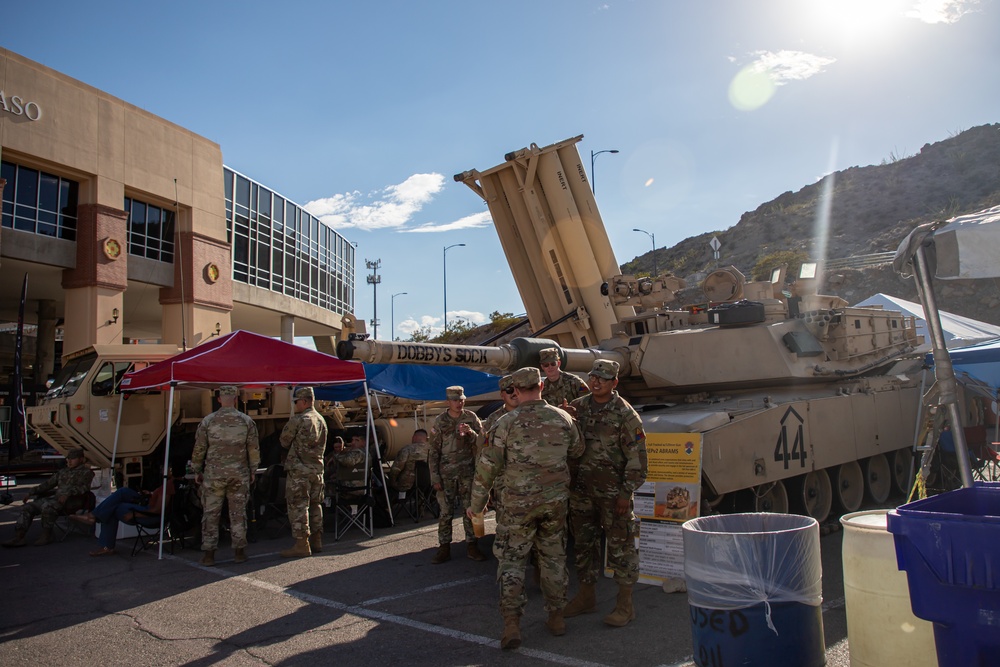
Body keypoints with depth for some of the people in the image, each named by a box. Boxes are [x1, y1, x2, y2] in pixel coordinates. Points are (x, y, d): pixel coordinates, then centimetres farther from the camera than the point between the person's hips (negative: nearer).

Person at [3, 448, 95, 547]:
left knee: (47, 506, -34)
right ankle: (18, 537, -12)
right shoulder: (63, 472, 27)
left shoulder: (86, 472, 1)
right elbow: (48, 483, 29)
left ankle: (46, 536, -19)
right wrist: (31, 493, 20)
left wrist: (68, 494, -31)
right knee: (29, 506, -8)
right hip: (56, 497, 8)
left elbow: (83, 487, -15)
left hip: (72, 501, -8)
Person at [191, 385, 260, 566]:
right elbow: (254, 450, 2)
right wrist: (252, 471, 14)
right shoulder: (246, 421, -2)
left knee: (210, 514, 7)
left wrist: (197, 471, 14)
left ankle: (209, 553, 9)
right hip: (239, 474, 1)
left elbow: (199, 449, 1)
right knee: (238, 514, 8)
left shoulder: (208, 421, -4)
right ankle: (239, 551, 13)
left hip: (213, 474, -1)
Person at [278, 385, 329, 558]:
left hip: (299, 470, -8)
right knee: (315, 505, 15)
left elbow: (284, 441, -2)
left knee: (298, 507, -3)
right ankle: (316, 541, 22)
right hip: (317, 469, 8)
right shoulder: (321, 420, 12)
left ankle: (302, 545, -2)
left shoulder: (297, 420, -12)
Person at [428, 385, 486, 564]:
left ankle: (471, 545, 17)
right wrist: (434, 477, -4)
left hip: (468, 472, 1)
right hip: (446, 473, -1)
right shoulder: (440, 422, -1)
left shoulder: (471, 418, 1)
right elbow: (433, 451, 0)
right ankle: (444, 548, 12)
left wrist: (471, 433, -20)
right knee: (445, 512, 3)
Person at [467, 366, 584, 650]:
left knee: (511, 559, 6)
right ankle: (556, 616, 25)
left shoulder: (507, 422, -11)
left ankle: (512, 626, 1)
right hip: (555, 500, 3)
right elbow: (577, 451, 16)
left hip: (518, 502, -3)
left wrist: (476, 504, 1)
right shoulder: (563, 418, -1)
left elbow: (487, 466, -8)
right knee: (554, 557, 17)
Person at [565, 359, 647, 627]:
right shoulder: (577, 407, 6)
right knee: (583, 544, 15)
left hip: (613, 492, -6)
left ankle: (625, 604, 14)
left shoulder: (625, 414, -10)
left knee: (620, 546, 2)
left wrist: (626, 493, -15)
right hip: (581, 491, 6)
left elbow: (637, 457, -11)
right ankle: (586, 597, 30)